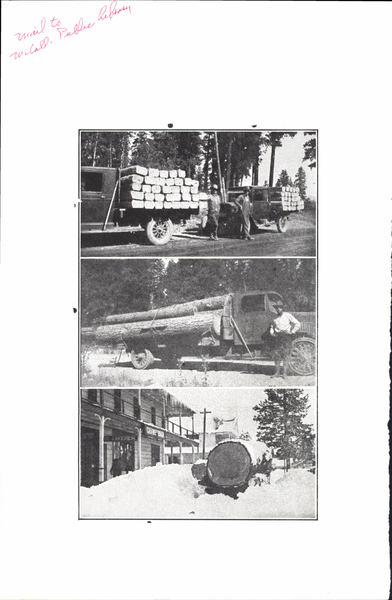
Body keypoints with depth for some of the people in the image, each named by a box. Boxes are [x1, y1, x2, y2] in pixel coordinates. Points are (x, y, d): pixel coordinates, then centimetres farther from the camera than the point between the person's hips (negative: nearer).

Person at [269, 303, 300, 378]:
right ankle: (277, 372, 8)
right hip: (277, 336, 5)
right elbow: (272, 326, 27)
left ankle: (284, 373, -6)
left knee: (285, 355, -8)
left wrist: (292, 332, -6)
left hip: (286, 336, -5)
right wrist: (272, 333, 9)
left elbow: (297, 324, -2)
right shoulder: (274, 318, 12)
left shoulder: (287, 315, -2)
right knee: (276, 354, 2)